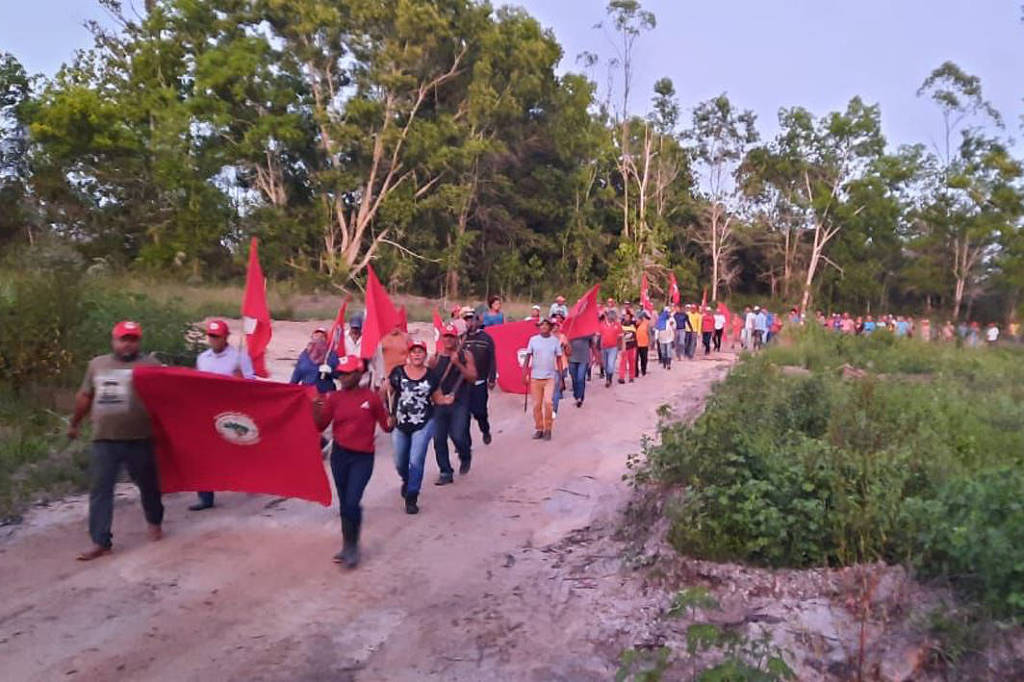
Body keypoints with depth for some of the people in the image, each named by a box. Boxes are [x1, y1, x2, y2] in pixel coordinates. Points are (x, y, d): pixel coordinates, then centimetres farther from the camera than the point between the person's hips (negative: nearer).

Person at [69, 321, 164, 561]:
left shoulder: (149, 364, -1)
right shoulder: (97, 364, 12)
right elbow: (84, 396, 21)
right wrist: (74, 423, 27)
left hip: (139, 440, -3)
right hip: (103, 440, 3)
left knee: (148, 485, 13)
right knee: (100, 490, 0)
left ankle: (155, 522, 36)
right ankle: (101, 541, 6)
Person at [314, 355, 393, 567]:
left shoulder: (372, 397, -7)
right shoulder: (334, 398, 1)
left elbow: (385, 424, -1)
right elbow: (320, 426, 0)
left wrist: (390, 424, -24)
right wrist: (316, 408, -15)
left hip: (363, 457, -4)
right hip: (339, 455, 4)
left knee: (352, 502, -10)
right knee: (344, 502, 13)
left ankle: (352, 546, 9)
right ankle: (348, 545, 28)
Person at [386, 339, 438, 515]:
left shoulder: (431, 375, -4)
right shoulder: (397, 372, -6)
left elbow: (436, 398, 6)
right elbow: (387, 393, -1)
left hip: (423, 425, -2)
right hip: (400, 425, 2)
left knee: (416, 461, -9)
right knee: (400, 462, 18)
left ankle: (411, 498, 6)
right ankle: (406, 481, 51)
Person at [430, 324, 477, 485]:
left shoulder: (465, 355, 2)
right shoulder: (435, 358, 6)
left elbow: (473, 377, -7)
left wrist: (457, 364, -17)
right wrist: (436, 395, -5)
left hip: (459, 403, -3)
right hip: (440, 404, 3)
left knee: (457, 436, -12)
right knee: (439, 439, 2)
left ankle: (465, 458, 22)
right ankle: (446, 473, 15)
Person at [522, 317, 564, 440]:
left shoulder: (555, 341, 0)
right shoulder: (533, 340, 0)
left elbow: (559, 359, 5)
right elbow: (528, 357, 3)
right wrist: (524, 374, -2)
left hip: (550, 377, -1)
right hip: (535, 377, 1)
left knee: (548, 402, -15)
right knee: (537, 405, 5)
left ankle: (548, 429, 1)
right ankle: (539, 429, 20)